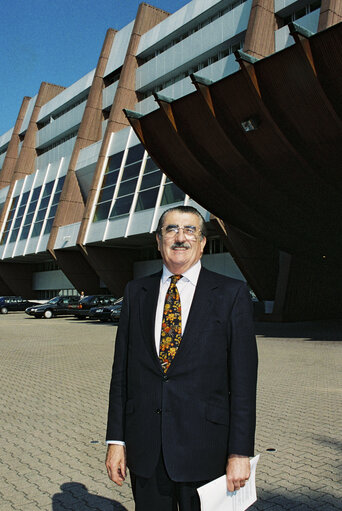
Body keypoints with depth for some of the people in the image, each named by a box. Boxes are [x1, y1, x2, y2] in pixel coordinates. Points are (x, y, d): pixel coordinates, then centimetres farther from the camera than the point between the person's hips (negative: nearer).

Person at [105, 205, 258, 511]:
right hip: (144, 449, 3)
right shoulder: (136, 293, 6)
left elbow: (243, 380, -6)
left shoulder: (232, 295, -3)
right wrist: (116, 440, 3)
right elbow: (122, 370, 6)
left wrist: (240, 453, -9)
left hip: (204, 451, -2)